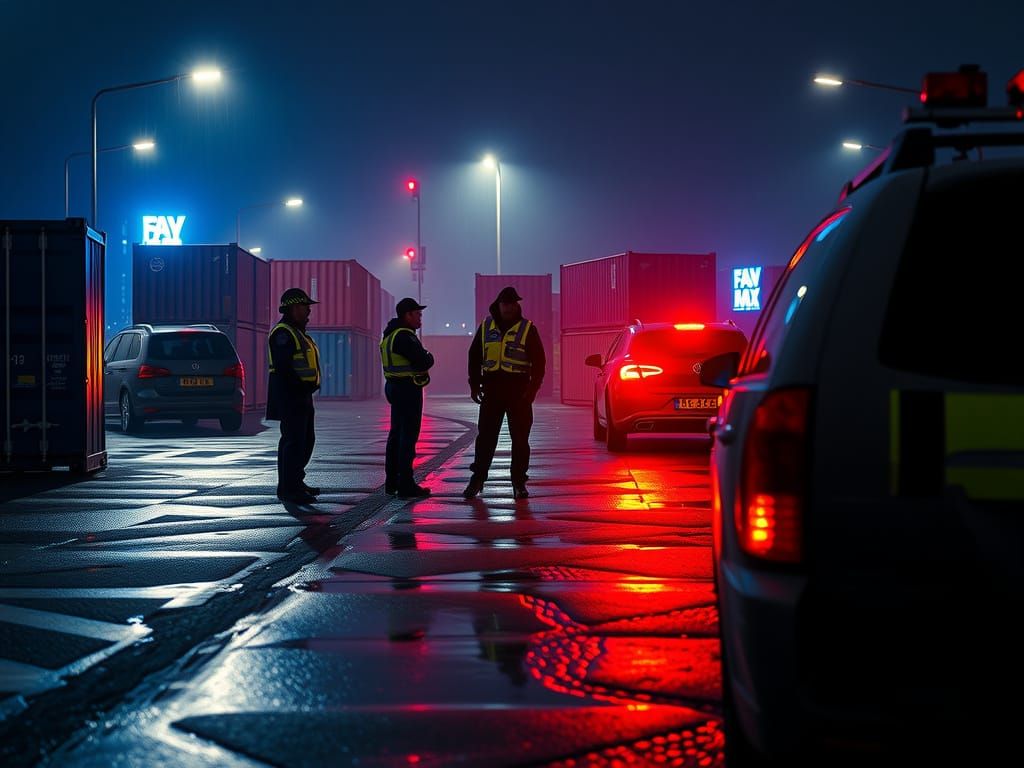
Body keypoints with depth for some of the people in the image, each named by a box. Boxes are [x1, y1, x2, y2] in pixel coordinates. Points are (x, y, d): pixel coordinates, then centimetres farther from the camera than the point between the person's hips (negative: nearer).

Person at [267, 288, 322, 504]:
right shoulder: (283, 333, -13)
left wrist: (308, 388, 12)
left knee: (307, 439, 15)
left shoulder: (296, 332, 20)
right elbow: (283, 366, -23)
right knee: (294, 441, -10)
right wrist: (299, 387, -21)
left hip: (301, 396, 11)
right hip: (289, 397, -11)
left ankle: (296, 482, 24)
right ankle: (288, 489, -9)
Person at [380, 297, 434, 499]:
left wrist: (423, 357, -2)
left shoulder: (392, 334, 15)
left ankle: (392, 482, 22)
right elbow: (423, 362, -22)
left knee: (397, 434, 15)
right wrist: (429, 357, -2)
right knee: (408, 436, -8)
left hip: (395, 386, 11)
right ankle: (406, 485, -8)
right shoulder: (404, 336, -18)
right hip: (408, 389, -11)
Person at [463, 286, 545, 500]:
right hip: (492, 389, 2)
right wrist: (474, 384, 7)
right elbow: (474, 356, 14)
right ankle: (477, 479, 10)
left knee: (520, 438, 1)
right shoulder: (486, 327, 9)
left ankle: (519, 483, 7)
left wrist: (533, 388, -8)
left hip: (519, 391, -2)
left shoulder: (527, 329, 1)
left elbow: (538, 361, 1)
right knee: (485, 436, 3)